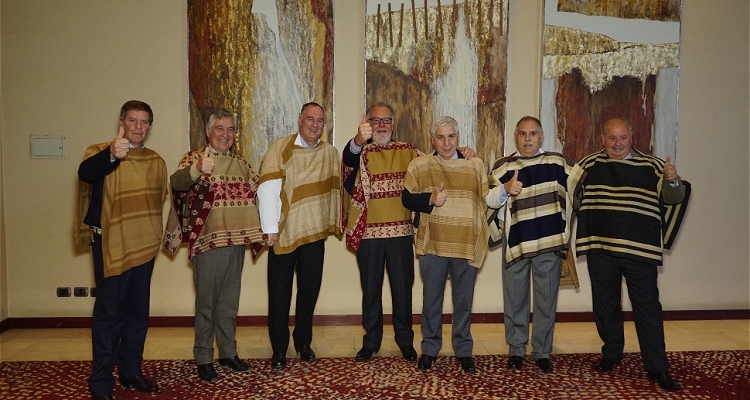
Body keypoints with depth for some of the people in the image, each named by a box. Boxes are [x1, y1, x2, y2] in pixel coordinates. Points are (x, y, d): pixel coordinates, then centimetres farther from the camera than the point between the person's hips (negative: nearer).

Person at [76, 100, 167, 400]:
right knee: (109, 312, -3)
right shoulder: (101, 151, -5)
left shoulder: (156, 161, 11)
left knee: (138, 311, 12)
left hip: (144, 246, 5)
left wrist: (160, 232, 11)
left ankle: (131, 372, 25)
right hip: (110, 245, -5)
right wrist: (112, 155, -46)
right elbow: (85, 173, -28)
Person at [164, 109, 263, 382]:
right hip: (207, 242, -5)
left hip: (236, 242, 5)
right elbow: (177, 181, -27)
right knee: (206, 303, 4)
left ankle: (228, 352, 29)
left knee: (230, 301, 15)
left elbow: (256, 193, 20)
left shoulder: (241, 162, 12)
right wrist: (197, 170, -48)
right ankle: (204, 359, 18)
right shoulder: (194, 158, -6)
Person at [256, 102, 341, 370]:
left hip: (315, 233, 3)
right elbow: (267, 189, -11)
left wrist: (332, 222, 5)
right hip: (283, 233, -3)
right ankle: (279, 350, 21)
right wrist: (270, 228, -14)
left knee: (309, 291, 13)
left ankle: (304, 342, 32)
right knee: (280, 294, 7)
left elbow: (333, 189, 8)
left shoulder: (330, 152, 6)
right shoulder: (279, 148, -6)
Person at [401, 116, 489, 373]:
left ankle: (464, 351, 25)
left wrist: (480, 234, 1)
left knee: (464, 301, 10)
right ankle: (429, 349, 25)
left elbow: (485, 200, 8)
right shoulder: (418, 165, 3)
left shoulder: (475, 165, 5)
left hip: (466, 245, 1)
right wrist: (430, 199, -16)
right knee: (431, 300, 9)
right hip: (432, 244, 0)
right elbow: (407, 199, 1)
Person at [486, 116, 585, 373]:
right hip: (515, 241, 0)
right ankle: (516, 349, 25)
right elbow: (490, 200, -10)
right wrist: (505, 189, -28)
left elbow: (582, 181, 16)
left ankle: (542, 352, 24)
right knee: (515, 299, 10)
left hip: (549, 242, 1)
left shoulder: (557, 163, 5)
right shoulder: (503, 166, 2)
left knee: (546, 300, 9)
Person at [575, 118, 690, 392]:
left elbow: (673, 198, -2)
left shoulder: (651, 166, 1)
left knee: (647, 307, 2)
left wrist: (673, 182, -22)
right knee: (605, 305, 14)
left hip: (640, 249, -2)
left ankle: (657, 367, 12)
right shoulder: (589, 165, 4)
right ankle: (611, 354, 31)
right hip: (600, 248, 2)